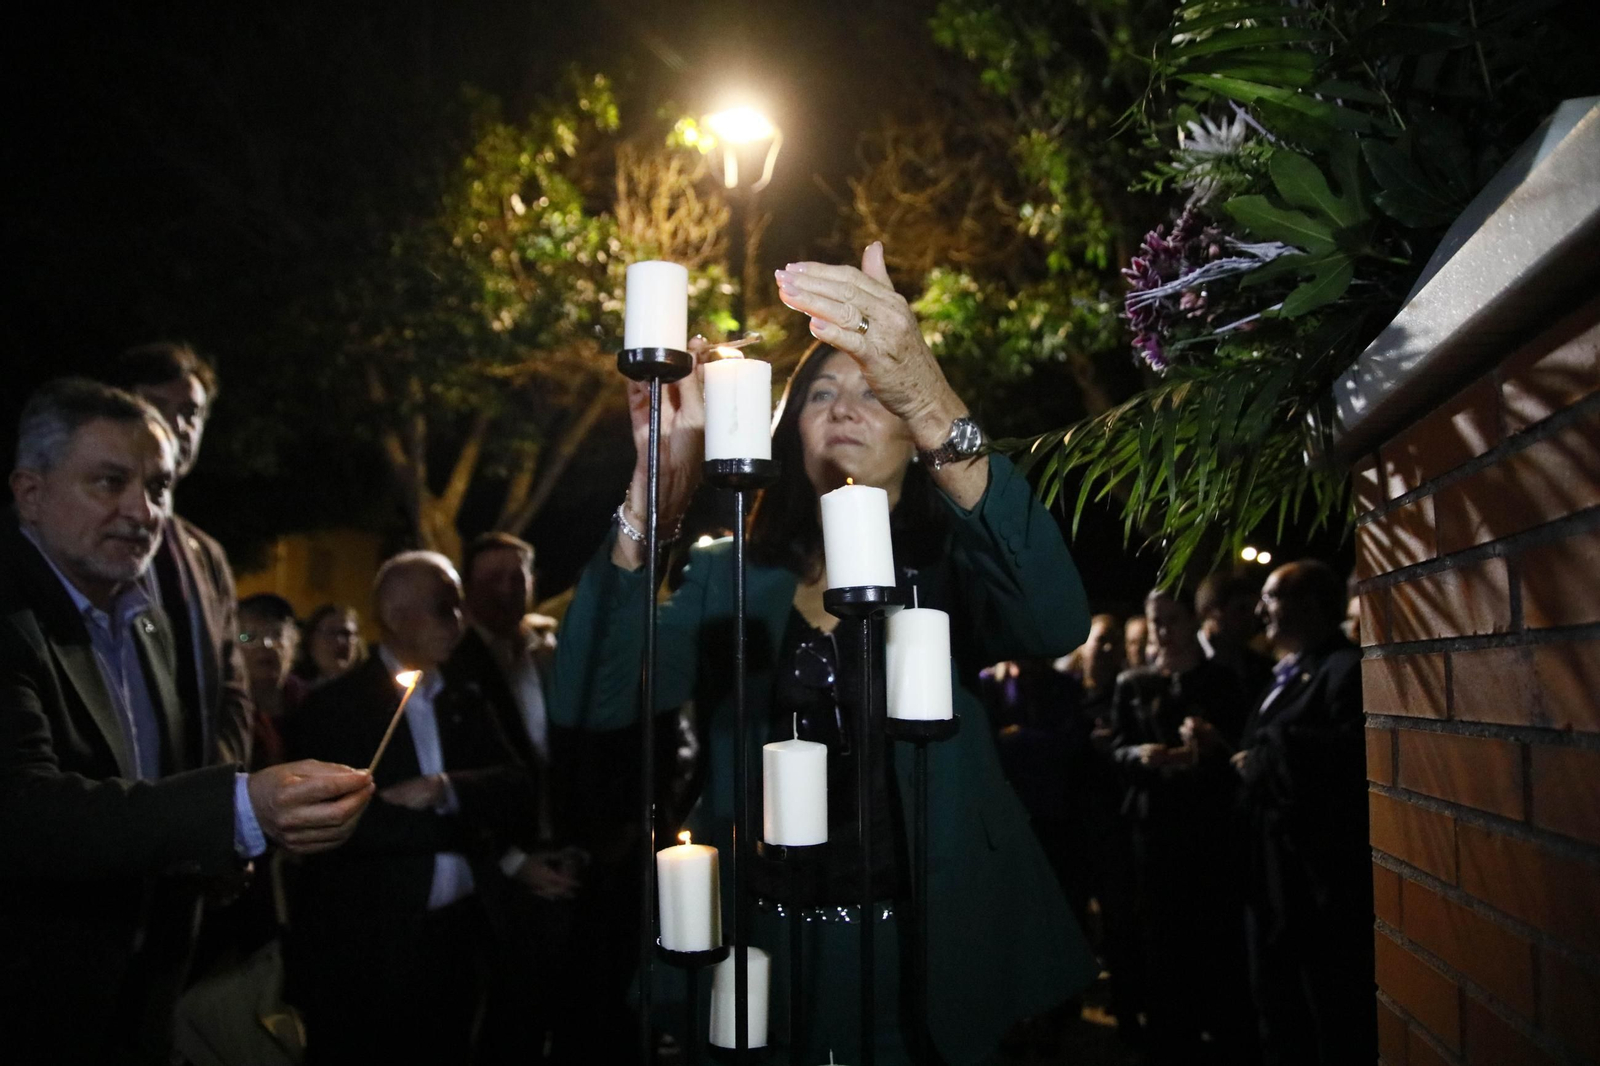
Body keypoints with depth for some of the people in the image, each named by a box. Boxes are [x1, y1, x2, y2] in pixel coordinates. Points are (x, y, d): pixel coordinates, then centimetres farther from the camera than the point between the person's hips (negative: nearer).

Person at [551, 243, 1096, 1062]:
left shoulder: (951, 570, -3)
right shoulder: (727, 581, 2)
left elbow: (1057, 625, -26)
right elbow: (591, 702, -13)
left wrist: (934, 404, -39)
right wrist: (658, 488, -27)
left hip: (937, 958, -1)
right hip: (766, 961, 1)